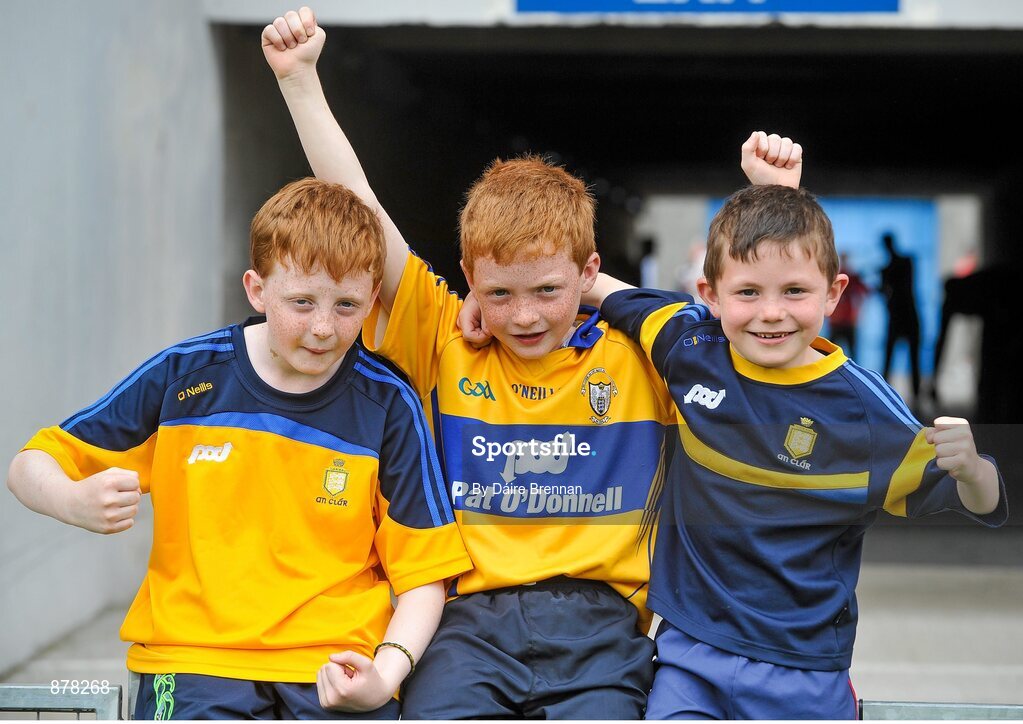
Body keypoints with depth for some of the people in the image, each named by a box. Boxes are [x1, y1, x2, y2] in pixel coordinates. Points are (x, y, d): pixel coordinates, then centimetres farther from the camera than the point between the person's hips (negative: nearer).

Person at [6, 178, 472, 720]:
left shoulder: (388, 408, 2)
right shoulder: (182, 377, 2)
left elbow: (423, 573, 4)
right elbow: (29, 466, 9)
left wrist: (385, 675, -14)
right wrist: (75, 503, -14)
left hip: (336, 663, 1)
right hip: (195, 653, 0)